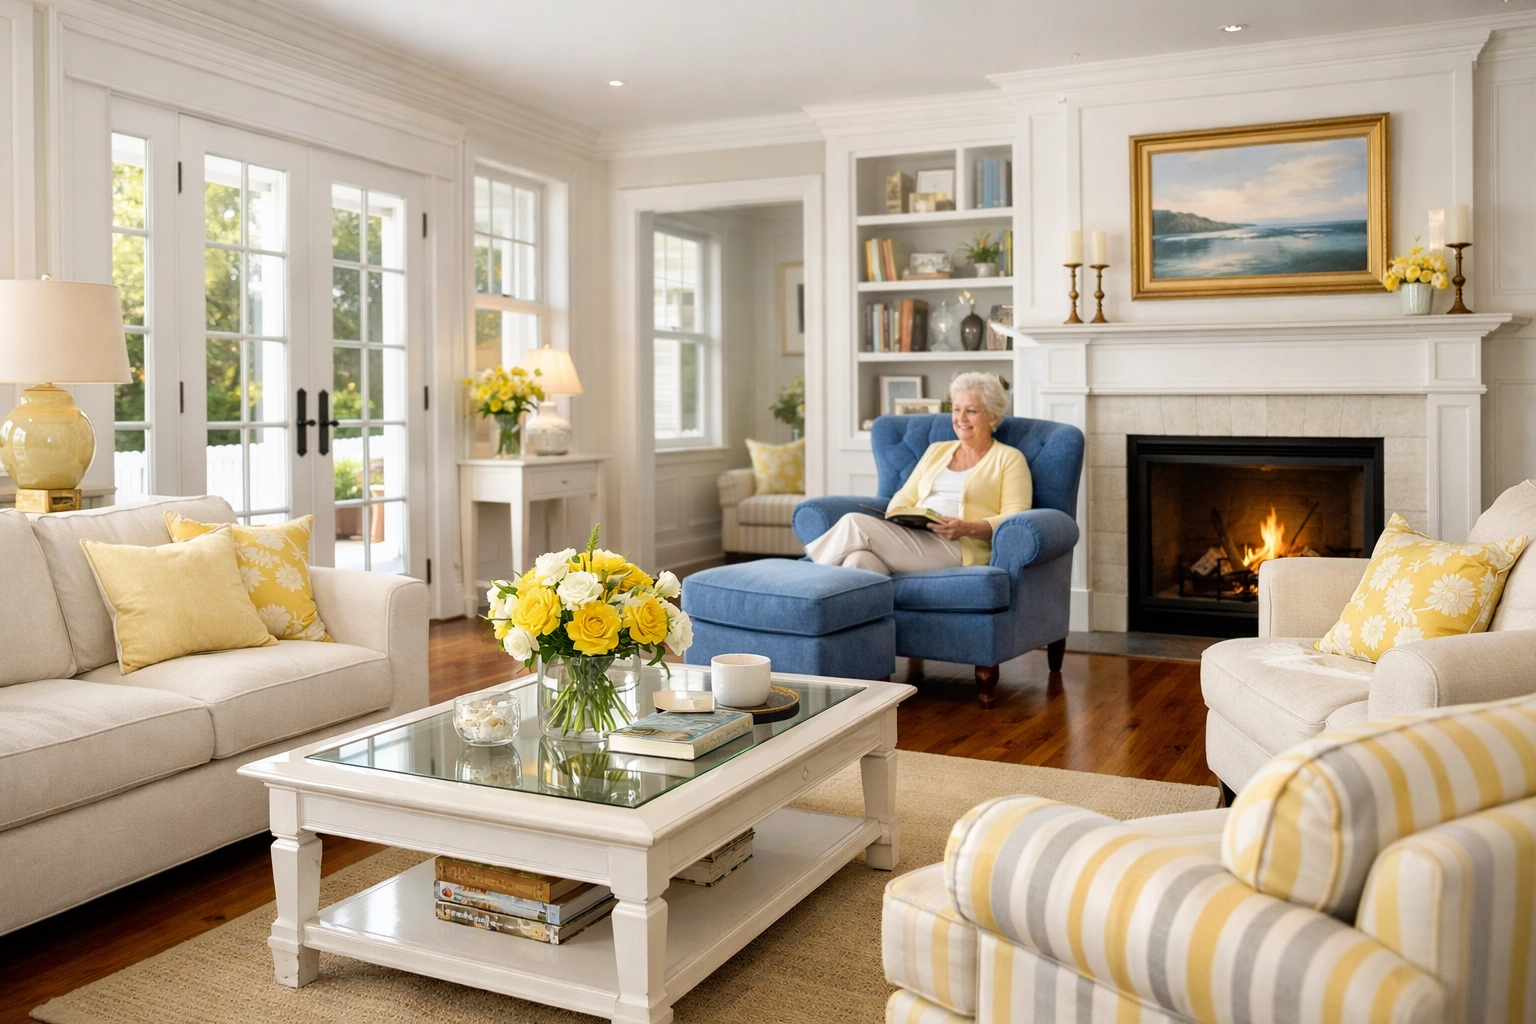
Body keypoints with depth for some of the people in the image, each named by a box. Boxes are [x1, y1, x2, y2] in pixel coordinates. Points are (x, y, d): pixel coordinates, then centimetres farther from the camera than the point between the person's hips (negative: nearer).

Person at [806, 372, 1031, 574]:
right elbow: (905, 497, 22)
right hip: (912, 540, 5)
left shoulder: (1008, 458, 9)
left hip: (959, 549, -5)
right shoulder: (936, 450, 26)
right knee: (859, 561, -33)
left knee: (854, 523, -24)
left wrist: (968, 528, -18)